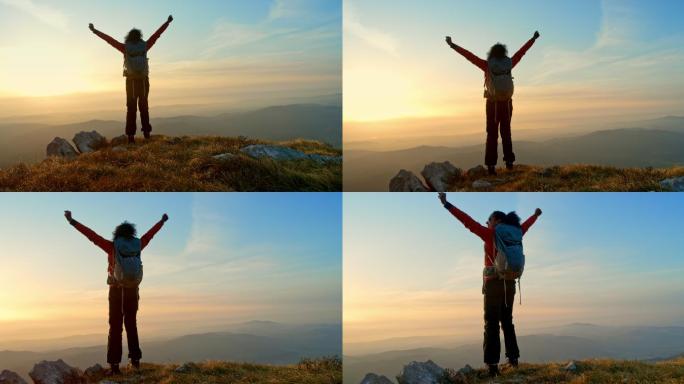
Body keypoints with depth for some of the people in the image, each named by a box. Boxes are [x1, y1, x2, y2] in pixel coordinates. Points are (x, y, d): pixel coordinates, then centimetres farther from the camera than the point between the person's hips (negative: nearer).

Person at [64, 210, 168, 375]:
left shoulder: (112, 246, -4)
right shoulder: (137, 245, 3)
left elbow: (91, 235, -8)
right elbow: (150, 233, 18)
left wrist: (72, 221, -6)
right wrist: (162, 220, 34)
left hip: (116, 291, -2)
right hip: (132, 291, 2)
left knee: (115, 327, -3)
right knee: (131, 325, 17)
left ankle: (114, 364, -10)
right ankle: (135, 359, 15)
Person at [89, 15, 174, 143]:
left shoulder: (125, 47, -3)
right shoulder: (144, 46, 1)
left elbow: (109, 39, -2)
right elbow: (157, 34, 8)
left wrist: (94, 31, 5)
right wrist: (168, 22, 17)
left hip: (131, 81, -1)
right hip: (144, 81, 1)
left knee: (131, 109, 2)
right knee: (144, 107, 12)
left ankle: (131, 135, -5)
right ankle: (146, 132, 6)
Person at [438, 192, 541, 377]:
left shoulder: (490, 234, -9)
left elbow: (468, 221, -16)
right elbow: (525, 225, 28)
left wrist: (447, 204, -17)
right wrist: (536, 214, 49)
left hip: (494, 283, -6)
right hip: (509, 283, 6)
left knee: (491, 324, -5)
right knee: (507, 321, 19)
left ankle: (492, 364, -10)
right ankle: (513, 357, 22)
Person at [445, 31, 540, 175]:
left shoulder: (488, 65, -8)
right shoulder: (509, 63, -2)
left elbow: (469, 55, -11)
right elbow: (522, 51, 12)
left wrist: (452, 45, -10)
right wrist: (533, 38, 26)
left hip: (492, 104, -2)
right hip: (506, 104, 2)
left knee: (492, 135, 0)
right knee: (506, 133, 16)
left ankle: (491, 165, -8)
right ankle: (509, 161, 13)